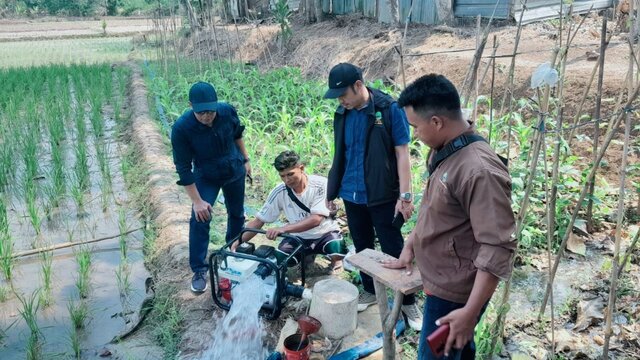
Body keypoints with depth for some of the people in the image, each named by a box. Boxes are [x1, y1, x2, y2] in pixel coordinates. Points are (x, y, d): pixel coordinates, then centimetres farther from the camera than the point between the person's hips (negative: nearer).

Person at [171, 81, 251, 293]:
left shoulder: (227, 111, -24)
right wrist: (197, 201, -25)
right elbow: (184, 168, -25)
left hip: (235, 170, 3)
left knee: (236, 213, 17)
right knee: (200, 218, -15)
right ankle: (199, 270, 0)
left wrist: (245, 159, 7)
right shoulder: (181, 128, -32)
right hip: (206, 176, -3)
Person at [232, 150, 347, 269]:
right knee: (279, 259, -23)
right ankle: (306, 254, 12)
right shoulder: (279, 192, -12)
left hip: (325, 233, -4)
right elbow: (258, 221, -6)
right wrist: (238, 243, -18)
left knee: (336, 247, -36)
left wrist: (283, 229, -42)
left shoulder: (320, 185, -23)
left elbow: (315, 220, -33)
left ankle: (335, 260, 4)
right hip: (298, 236, 4)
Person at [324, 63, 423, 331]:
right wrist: (332, 190, 13)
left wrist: (405, 195, -15)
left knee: (394, 251, 4)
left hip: (382, 196, -5)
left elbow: (402, 153, -12)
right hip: (352, 196, 5)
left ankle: (408, 302, 19)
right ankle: (370, 291, 36)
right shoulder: (342, 114, 3)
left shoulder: (389, 109, -13)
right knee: (362, 247, 17)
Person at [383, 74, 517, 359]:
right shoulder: (442, 152, 2)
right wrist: (409, 248, 17)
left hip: (454, 291, -9)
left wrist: (470, 311, -28)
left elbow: (497, 248, -29)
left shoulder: (480, 170, -29)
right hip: (440, 280, 9)